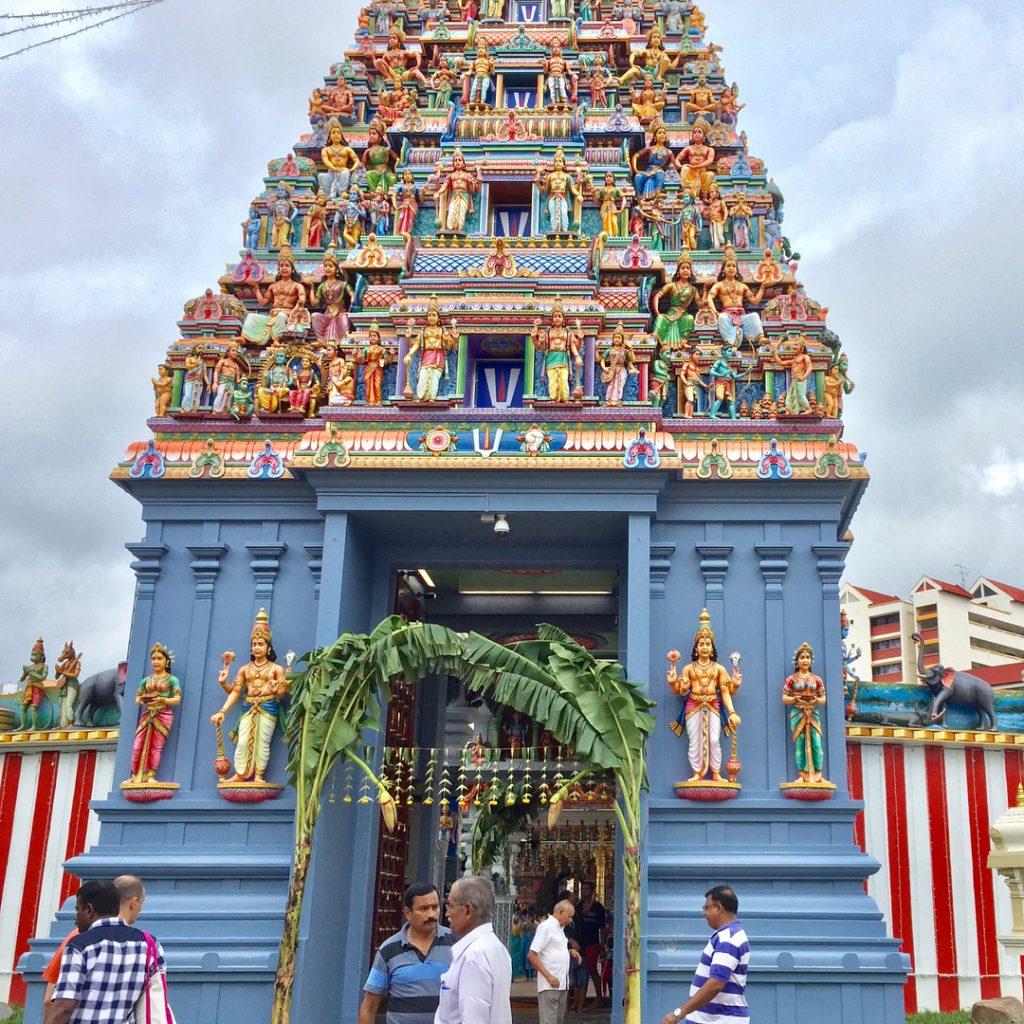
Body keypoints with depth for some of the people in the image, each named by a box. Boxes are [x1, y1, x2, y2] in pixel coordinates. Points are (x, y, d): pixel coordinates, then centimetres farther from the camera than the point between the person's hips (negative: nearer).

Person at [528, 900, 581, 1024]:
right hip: (550, 985, -9)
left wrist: (570, 951, 8)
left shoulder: (559, 928, 16)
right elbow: (532, 955, -15)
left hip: (562, 984, 9)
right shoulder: (546, 926, -11)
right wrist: (548, 976, -19)